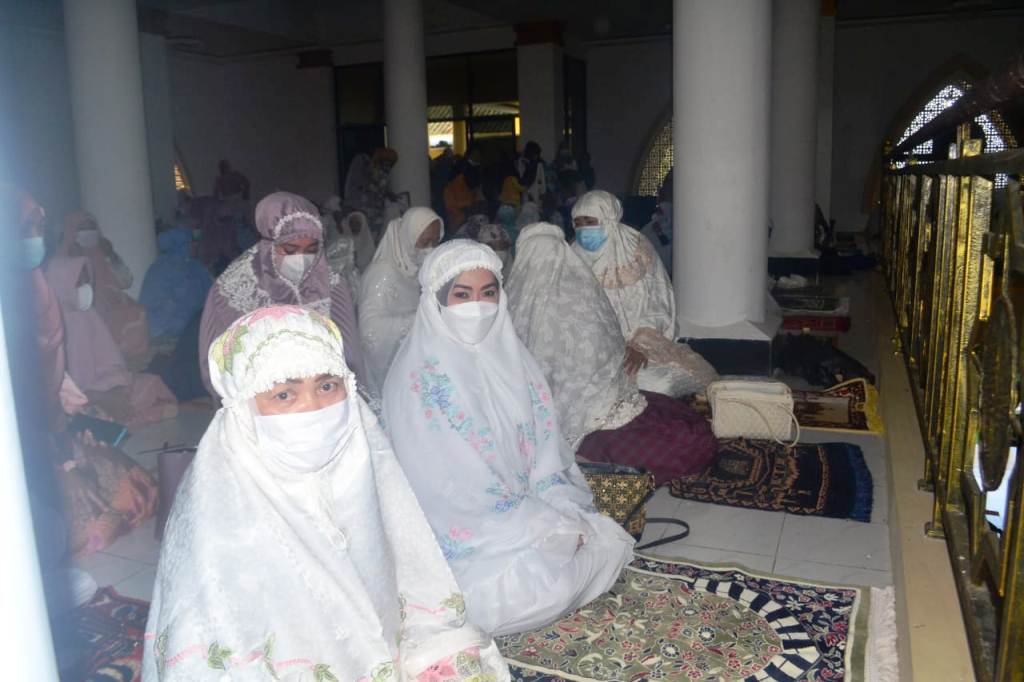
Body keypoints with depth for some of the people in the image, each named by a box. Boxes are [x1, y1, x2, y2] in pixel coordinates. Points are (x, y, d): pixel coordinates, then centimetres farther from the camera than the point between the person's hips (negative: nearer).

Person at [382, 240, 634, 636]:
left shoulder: (508, 354, 3)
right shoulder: (418, 376, -17)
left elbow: (544, 445, 3)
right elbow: (455, 488, -20)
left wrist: (563, 512, -13)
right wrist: (551, 529, -19)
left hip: (530, 510, 6)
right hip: (465, 533, -6)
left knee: (611, 543, -5)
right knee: (548, 581, -21)